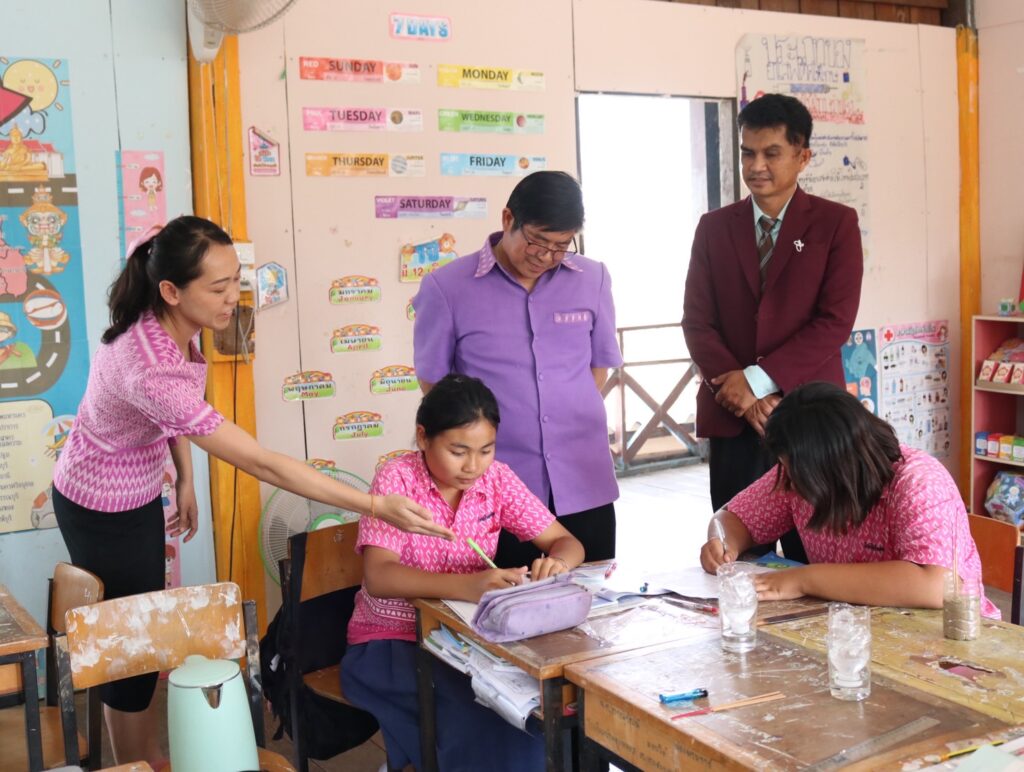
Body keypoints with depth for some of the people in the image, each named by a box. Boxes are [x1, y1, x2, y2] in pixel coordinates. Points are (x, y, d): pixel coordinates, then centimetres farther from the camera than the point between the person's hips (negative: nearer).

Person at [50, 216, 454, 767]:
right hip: (103, 512, -8)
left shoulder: (165, 325, -15)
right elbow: (262, 464, -40)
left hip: (135, 495, 8)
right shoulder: (155, 371, -40)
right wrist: (378, 506, -39)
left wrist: (184, 478, 7)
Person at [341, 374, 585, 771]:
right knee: (482, 712, -29)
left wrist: (556, 562, -27)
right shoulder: (397, 479, -16)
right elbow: (378, 577, -27)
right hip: (392, 640, -4)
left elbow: (567, 542, -1)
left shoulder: (497, 479, -4)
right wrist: (466, 585, -43)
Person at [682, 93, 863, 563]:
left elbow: (835, 321, -8)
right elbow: (696, 321, 4)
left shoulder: (836, 223, 2)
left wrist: (757, 380, -14)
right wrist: (737, 390, -10)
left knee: (811, 557, 2)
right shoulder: (714, 227, 10)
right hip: (732, 417, 2)